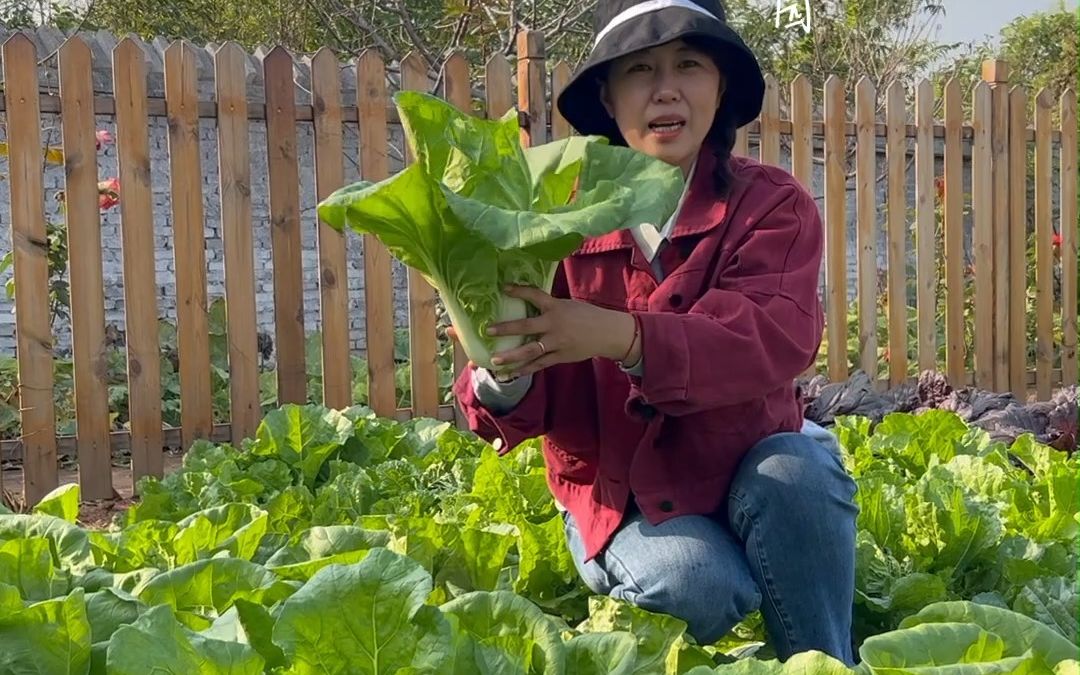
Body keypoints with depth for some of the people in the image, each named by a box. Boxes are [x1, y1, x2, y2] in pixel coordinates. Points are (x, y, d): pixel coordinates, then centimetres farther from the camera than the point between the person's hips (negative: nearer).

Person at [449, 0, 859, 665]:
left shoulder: (771, 203, -8)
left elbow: (775, 338, -29)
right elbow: (532, 405, -12)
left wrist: (620, 336, -46)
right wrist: (501, 379, -38)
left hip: (748, 465, 1)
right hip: (619, 491, 0)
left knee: (796, 471, -32)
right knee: (699, 588, -30)